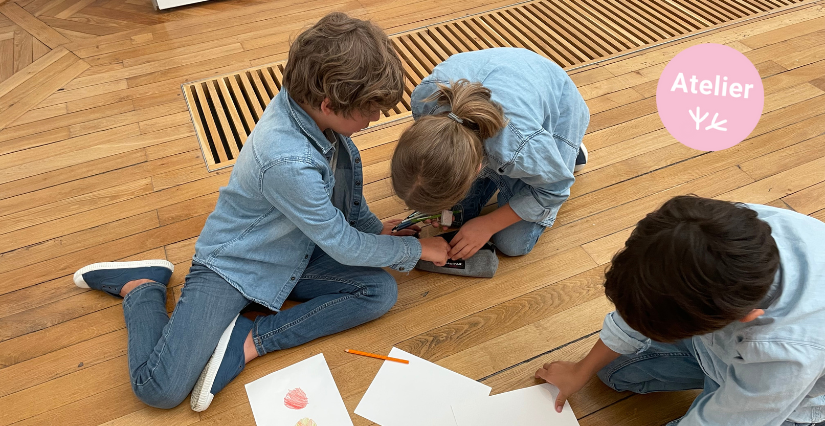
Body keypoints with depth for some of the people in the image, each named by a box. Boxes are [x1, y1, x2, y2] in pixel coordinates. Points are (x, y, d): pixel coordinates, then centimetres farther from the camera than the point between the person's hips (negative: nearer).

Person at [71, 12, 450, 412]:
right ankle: (141, 285, 14)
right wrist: (416, 249, -10)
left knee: (381, 291, -12)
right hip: (231, 263, -8)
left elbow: (344, 179, 8)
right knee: (160, 390, -14)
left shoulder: (307, 105, -14)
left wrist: (375, 228, 4)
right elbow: (342, 246, -22)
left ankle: (246, 340, -9)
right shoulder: (287, 161, -37)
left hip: (294, 254, 8)